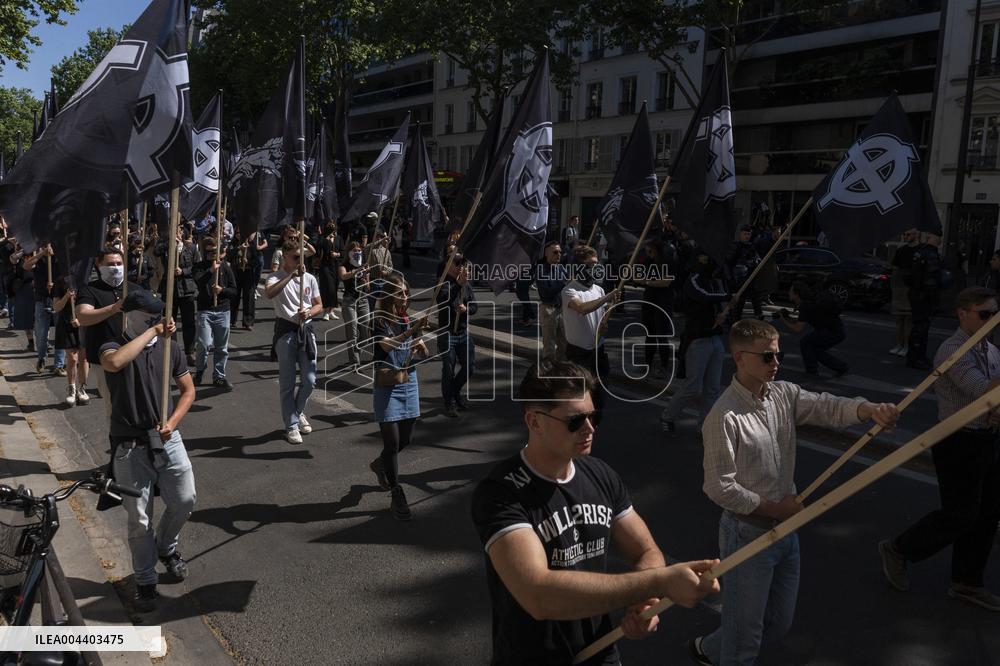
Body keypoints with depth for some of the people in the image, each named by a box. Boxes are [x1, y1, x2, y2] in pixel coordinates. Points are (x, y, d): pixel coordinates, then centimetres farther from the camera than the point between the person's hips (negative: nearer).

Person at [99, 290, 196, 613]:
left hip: (167, 440, 4)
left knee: (184, 501, 5)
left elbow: (188, 390, 10)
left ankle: (166, 548, 37)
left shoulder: (169, 346, 3)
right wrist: (151, 332, -27)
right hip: (130, 447, -3)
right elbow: (113, 363, -36)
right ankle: (145, 581, 25)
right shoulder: (114, 347, -8)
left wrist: (172, 422, -6)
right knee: (140, 520, 4)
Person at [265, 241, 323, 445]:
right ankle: (292, 426, 12)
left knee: (310, 380, 6)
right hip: (286, 330, -4)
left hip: (306, 330, 4)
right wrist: (291, 275, -28)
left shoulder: (310, 278, 9)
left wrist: (309, 313, -9)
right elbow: (269, 293, -27)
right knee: (287, 383, 2)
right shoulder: (276, 277, -4)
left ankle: (298, 412, 32)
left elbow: (319, 305, 13)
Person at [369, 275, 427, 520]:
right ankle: (396, 495, 6)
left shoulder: (409, 319, 5)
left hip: (409, 384, 6)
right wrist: (411, 332, -40)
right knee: (392, 441, -5)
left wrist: (420, 348, -15)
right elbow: (387, 345, -28)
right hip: (387, 387, -5)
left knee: (406, 438, 14)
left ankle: (380, 464, 43)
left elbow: (423, 354, 7)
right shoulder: (378, 321, -10)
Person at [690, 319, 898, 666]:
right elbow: (719, 488, -21)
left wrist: (869, 409, -29)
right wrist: (775, 508, -14)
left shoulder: (784, 394, -1)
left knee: (779, 622, 23)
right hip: (748, 532, -8)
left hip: (786, 527, 8)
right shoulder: (724, 417, -22)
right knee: (746, 629, 9)